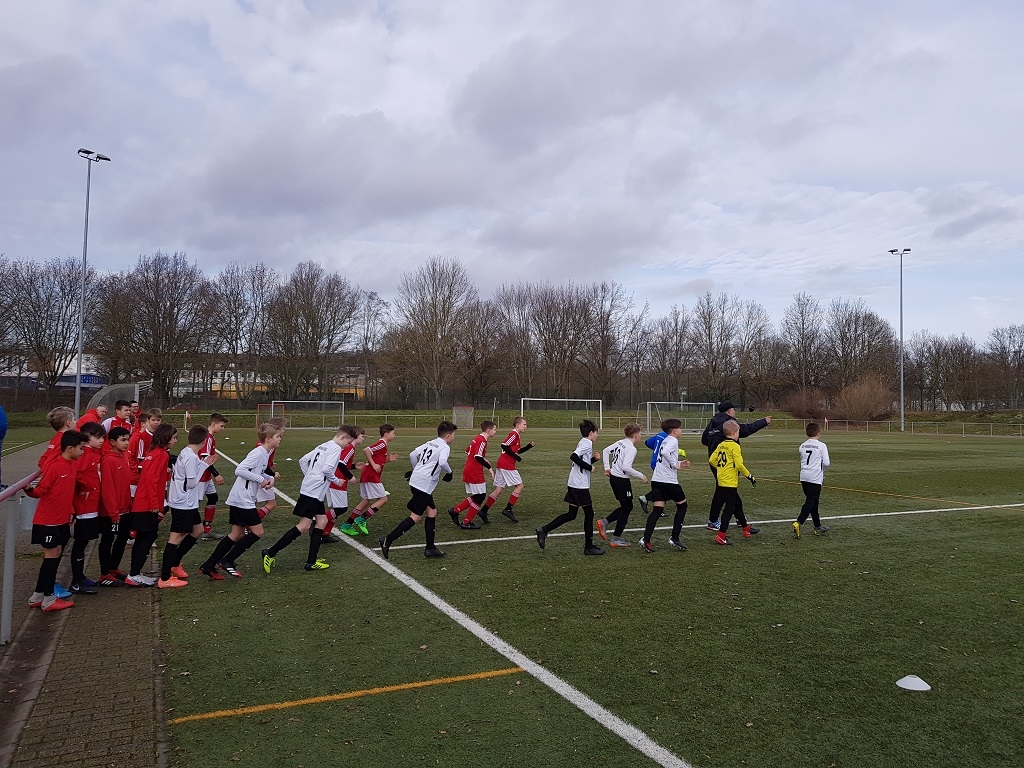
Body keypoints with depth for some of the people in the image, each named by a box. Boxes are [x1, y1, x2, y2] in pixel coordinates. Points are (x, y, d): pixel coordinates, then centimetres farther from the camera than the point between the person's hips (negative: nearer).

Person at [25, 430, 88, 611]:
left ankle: (38, 597, 22)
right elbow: (40, 490, -16)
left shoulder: (72, 464, 7)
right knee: (52, 556, -2)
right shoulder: (54, 466, -18)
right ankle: (48, 599, 8)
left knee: (56, 555, 11)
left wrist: (70, 512, 16)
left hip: (62, 520, 8)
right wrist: (29, 490, -36)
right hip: (47, 521, -8)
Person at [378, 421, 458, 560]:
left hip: (415, 481, 9)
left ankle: (430, 548, 17)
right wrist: (449, 471, -6)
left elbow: (412, 455, 19)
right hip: (424, 485, -9)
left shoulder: (430, 444, 18)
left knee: (432, 512, 14)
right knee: (416, 517, -7)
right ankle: (388, 541, -9)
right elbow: (442, 462, -25)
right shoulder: (445, 447, -6)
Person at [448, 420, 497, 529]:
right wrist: (489, 467, -22)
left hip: (468, 470, 10)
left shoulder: (477, 438, 13)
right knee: (480, 496, 1)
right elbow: (478, 457, -26)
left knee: (475, 496, 17)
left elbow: (467, 451, 22)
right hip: (475, 472, -10)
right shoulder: (482, 440, -17)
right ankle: (467, 523, 7)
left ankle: (455, 511, 14)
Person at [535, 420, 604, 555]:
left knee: (571, 514, 12)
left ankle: (544, 530, 7)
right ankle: (589, 547, 10)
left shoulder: (583, 443, 17)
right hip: (581, 485, -9)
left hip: (573, 484, 9)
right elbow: (574, 457, -27)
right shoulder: (587, 444, -12)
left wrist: (594, 459, 10)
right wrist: (589, 467, -19)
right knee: (589, 513, 2)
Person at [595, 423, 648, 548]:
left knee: (625, 506, 20)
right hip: (622, 480, -9)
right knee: (627, 507, 4)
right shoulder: (631, 449, -18)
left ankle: (604, 522, 10)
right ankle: (616, 539, 8)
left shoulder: (620, 443, 7)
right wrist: (641, 476, -17)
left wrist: (607, 468, 20)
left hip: (613, 477, 9)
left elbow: (605, 451, 16)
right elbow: (626, 467, -27)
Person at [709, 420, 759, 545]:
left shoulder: (721, 445, 9)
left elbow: (712, 460, 9)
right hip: (730, 482, -9)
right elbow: (739, 465, -19)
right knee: (729, 508, -4)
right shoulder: (735, 446, -14)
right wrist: (749, 476, -8)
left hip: (721, 480, 9)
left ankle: (746, 529, 36)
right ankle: (721, 536, -4)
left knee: (737, 504, 21)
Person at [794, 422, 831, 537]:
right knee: (810, 502, -6)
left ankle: (818, 527, 25)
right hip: (815, 477, -6)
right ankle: (798, 523, -22)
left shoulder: (802, 445, 10)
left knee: (813, 502, 16)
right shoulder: (821, 446, -6)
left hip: (804, 476, 6)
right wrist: (823, 468, 16)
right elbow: (826, 463, -9)